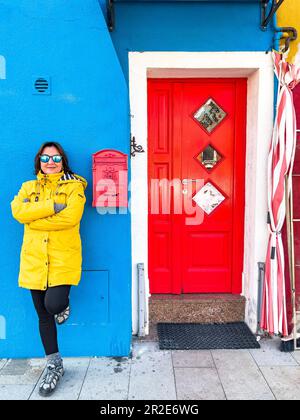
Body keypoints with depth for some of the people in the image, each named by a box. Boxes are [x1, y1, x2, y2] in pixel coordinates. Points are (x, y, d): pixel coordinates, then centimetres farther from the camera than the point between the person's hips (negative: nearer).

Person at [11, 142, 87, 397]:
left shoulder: (74, 186, 1)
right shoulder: (29, 187, 12)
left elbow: (71, 217, -16)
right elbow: (17, 211, -7)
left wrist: (33, 218, -10)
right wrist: (52, 207, -16)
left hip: (64, 259, -4)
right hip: (35, 261, 4)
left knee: (53, 304, -21)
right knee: (43, 315, 12)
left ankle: (63, 305, 19)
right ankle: (55, 365, 31)